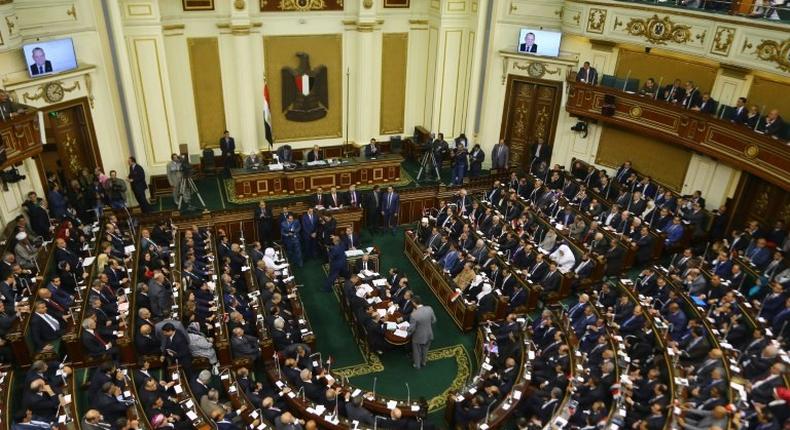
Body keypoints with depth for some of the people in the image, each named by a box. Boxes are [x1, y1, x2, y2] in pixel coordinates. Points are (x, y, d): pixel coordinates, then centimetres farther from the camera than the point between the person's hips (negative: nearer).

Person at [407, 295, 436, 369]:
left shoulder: (414, 314, -34)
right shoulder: (429, 309, -20)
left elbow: (412, 328, -22)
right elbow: (434, 320, -4)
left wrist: (408, 333, -1)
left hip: (418, 337, -4)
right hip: (428, 334, 4)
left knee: (417, 352, 24)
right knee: (425, 349, 31)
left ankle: (417, 365, 47)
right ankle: (424, 362, 54)